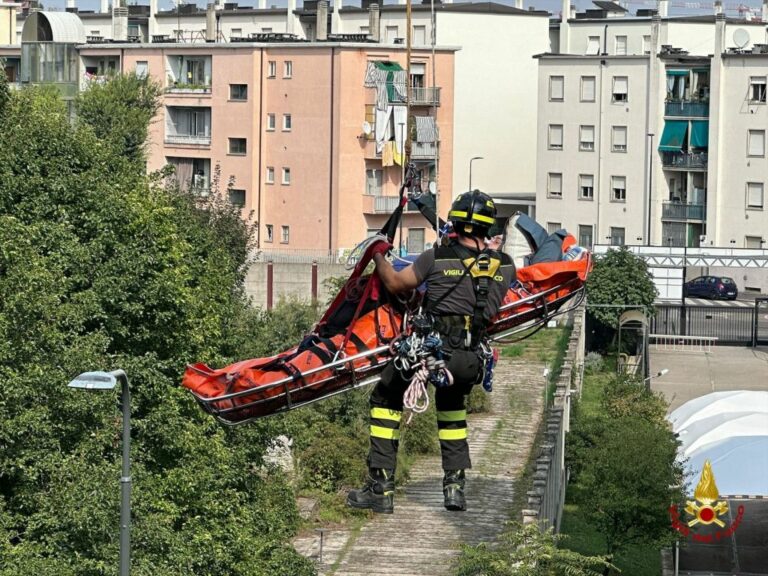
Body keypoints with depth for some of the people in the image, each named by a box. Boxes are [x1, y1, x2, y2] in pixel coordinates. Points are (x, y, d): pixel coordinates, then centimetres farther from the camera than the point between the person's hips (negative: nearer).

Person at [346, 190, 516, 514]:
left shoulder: (438, 257, -6)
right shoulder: (505, 266, 4)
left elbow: (395, 284, 4)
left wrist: (378, 256, 21)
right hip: (469, 363, 4)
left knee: (385, 400, 18)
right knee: (451, 406, 34)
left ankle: (381, 489, 10)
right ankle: (455, 485, 23)